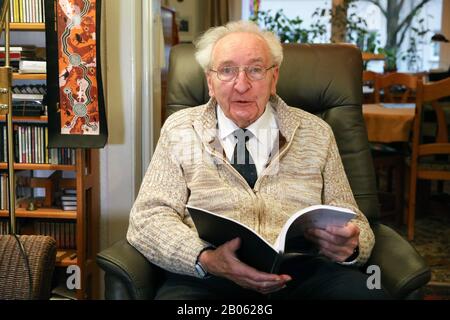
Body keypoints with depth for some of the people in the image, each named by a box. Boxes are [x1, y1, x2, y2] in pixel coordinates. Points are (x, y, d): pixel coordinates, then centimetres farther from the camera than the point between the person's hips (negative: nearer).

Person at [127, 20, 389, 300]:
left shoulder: (316, 134, 15)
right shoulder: (179, 130, 11)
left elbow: (353, 222, 14)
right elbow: (148, 218, 2)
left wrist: (349, 246, -12)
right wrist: (207, 260, -18)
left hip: (303, 274, 2)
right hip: (207, 278, -2)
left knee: (367, 293, -28)